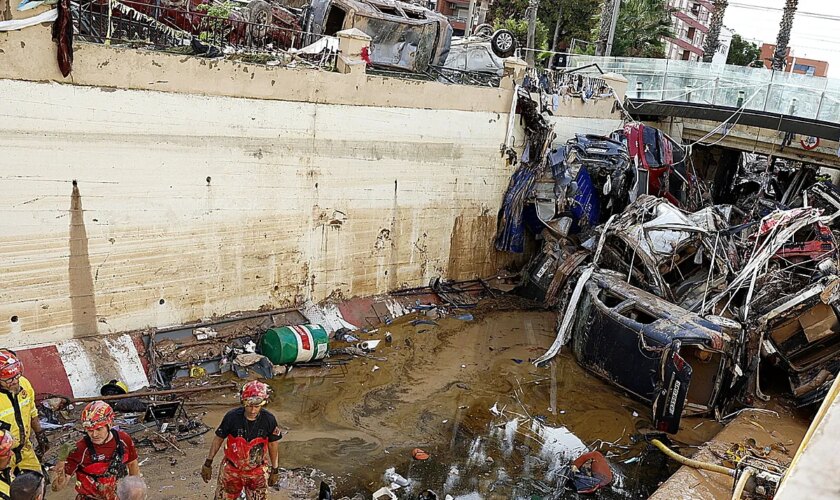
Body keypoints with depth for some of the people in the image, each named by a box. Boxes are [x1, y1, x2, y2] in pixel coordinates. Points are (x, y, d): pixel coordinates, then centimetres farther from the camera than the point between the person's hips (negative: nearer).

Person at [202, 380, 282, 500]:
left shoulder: (269, 420, -20)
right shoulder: (232, 417, -23)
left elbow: (273, 444, -5)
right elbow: (218, 439, -7)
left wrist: (275, 469, 3)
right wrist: (208, 463, -1)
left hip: (257, 472, 0)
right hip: (231, 470, 0)